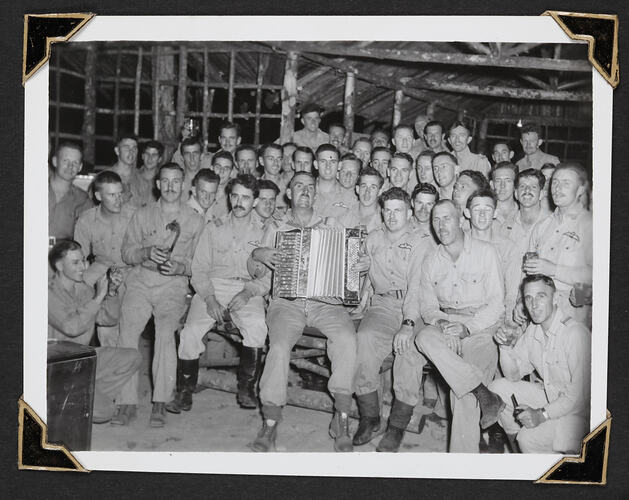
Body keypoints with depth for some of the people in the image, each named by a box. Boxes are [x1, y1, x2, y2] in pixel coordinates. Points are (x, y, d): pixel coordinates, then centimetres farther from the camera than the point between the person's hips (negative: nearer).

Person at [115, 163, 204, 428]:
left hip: (172, 285, -2)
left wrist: (179, 267, -13)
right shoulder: (143, 215, 15)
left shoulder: (195, 220, 10)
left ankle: (160, 403, -16)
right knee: (126, 332, -18)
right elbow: (126, 251, 11)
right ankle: (128, 403, -10)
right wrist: (146, 253, -9)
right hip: (140, 281, 2)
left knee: (165, 332, -26)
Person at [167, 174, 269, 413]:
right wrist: (209, 298, -11)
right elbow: (199, 269, 6)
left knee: (257, 327, -31)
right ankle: (185, 392, -6)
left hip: (249, 291, -1)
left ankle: (246, 388, -12)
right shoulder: (214, 228, 12)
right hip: (212, 287, 1)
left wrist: (249, 292, -16)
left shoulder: (263, 233, 10)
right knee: (191, 331, -25)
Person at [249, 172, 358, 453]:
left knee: (347, 339, -29)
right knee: (279, 347, -29)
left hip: (326, 301, 0)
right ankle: (270, 422, -16)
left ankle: (341, 421, -18)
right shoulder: (276, 228, 17)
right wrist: (258, 255, -4)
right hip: (287, 302, 0)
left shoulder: (330, 227, 17)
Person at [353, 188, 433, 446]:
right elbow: (362, 271, 31)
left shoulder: (421, 244, 3)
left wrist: (408, 323, -23)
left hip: (413, 307, -2)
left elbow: (416, 286, -10)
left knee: (407, 343, -30)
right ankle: (369, 417, -19)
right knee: (365, 336, -28)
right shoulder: (372, 240, 16)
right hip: (382, 304, 2)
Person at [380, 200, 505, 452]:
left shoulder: (486, 252, 0)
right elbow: (427, 305, 7)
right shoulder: (431, 260, 12)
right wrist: (441, 323, -15)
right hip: (444, 322, 4)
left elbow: (496, 304, -5)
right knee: (422, 338, -31)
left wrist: (466, 327, -18)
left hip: (480, 326, -4)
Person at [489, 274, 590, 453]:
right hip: (549, 395, 8)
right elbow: (514, 375, 6)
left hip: (576, 411, -8)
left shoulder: (575, 333, -24)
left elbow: (580, 393, -26)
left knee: (529, 439, -26)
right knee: (497, 388, -2)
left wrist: (543, 415, -26)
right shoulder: (533, 330, 1)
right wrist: (506, 347, -11)